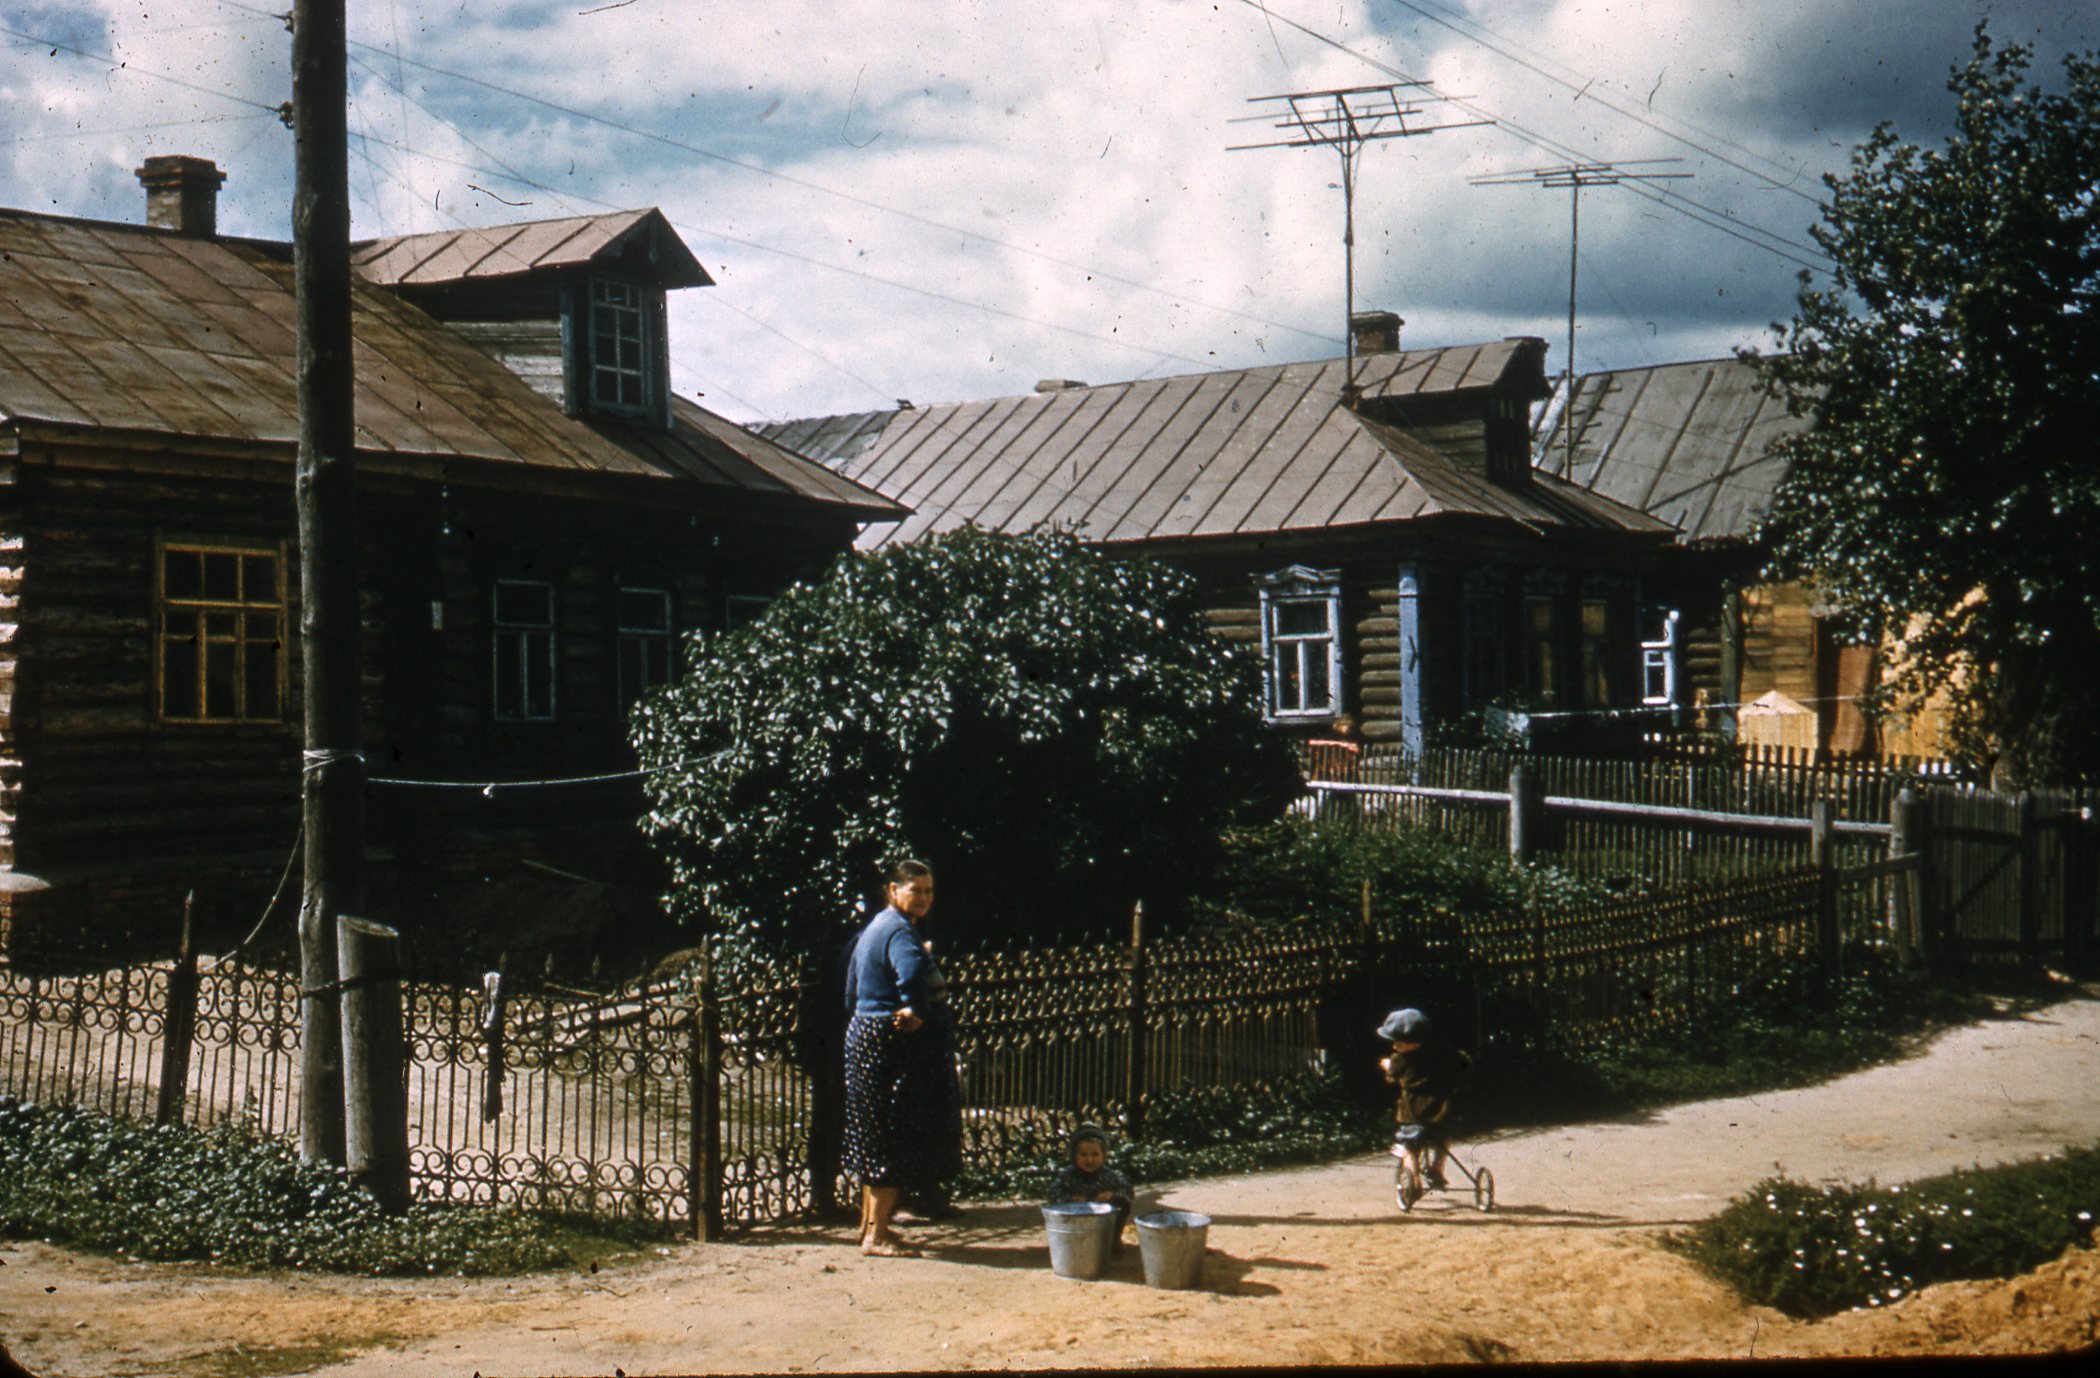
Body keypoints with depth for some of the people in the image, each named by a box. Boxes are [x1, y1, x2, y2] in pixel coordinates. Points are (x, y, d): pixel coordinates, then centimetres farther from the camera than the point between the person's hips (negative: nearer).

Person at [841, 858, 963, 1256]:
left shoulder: (875, 927, 16)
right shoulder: (900, 932, -17)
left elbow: (852, 993, 25)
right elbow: (912, 973, -40)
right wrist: (917, 1012, -25)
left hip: (865, 1038, 11)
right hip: (894, 1045, -11)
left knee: (875, 1134, 18)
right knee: (895, 1138, -5)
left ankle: (870, 1220, 28)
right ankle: (877, 1234, -1)